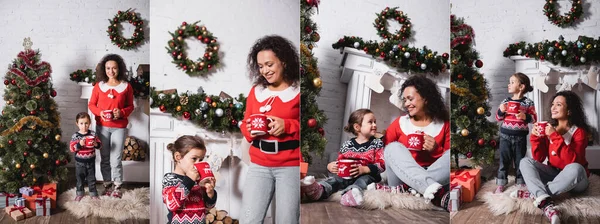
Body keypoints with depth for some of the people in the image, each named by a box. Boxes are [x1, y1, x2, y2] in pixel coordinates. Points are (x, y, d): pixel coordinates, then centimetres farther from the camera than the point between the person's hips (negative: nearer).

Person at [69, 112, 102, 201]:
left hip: (91, 161, 1)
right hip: (80, 162, -1)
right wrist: (79, 144, -31)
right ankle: (79, 193, 28)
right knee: (80, 178, 12)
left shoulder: (92, 134, -4)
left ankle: (93, 193, 26)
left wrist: (96, 144, -23)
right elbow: (72, 148, -15)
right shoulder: (75, 136, -10)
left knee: (92, 178, 13)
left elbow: (99, 144, -1)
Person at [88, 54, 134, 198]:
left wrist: (122, 113, -16)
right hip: (102, 126, 2)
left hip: (119, 127, -2)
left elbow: (130, 106, 4)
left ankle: (117, 186, 14)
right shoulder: (99, 86, 0)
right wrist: (100, 112, -14)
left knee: (115, 159, -1)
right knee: (105, 158, 10)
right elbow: (91, 104, 5)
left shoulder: (126, 86, -2)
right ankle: (107, 184, 23)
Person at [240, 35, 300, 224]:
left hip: (290, 166, -4)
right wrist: (250, 131, -4)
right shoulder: (255, 91, 11)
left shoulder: (297, 90, -3)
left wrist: (287, 125, -18)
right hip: (259, 165, 4)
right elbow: (244, 125, 17)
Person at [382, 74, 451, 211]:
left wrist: (435, 150, -13)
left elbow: (448, 158, 5)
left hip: (436, 178, 0)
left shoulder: (444, 124, 9)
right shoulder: (400, 123, 11)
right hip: (402, 178, 1)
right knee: (394, 147, -24)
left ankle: (410, 191, -37)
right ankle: (434, 192, -47)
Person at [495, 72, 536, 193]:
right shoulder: (505, 101, 3)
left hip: (520, 137, -2)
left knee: (520, 160, 9)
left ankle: (521, 181, 24)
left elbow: (534, 118, -4)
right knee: (504, 160, 7)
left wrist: (525, 117, -22)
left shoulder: (528, 103, -5)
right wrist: (501, 111, -11)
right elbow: (498, 118, 9)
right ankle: (500, 183, 14)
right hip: (505, 136, 2)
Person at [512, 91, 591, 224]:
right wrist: (536, 137, -15)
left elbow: (572, 161, -28)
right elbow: (539, 159, -1)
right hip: (554, 175, 5)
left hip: (575, 181, -5)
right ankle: (545, 203, -39)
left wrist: (555, 137, -30)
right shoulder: (549, 128, 1)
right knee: (525, 162, -15)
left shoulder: (579, 132, -13)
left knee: (575, 168, -38)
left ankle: (534, 193, -25)